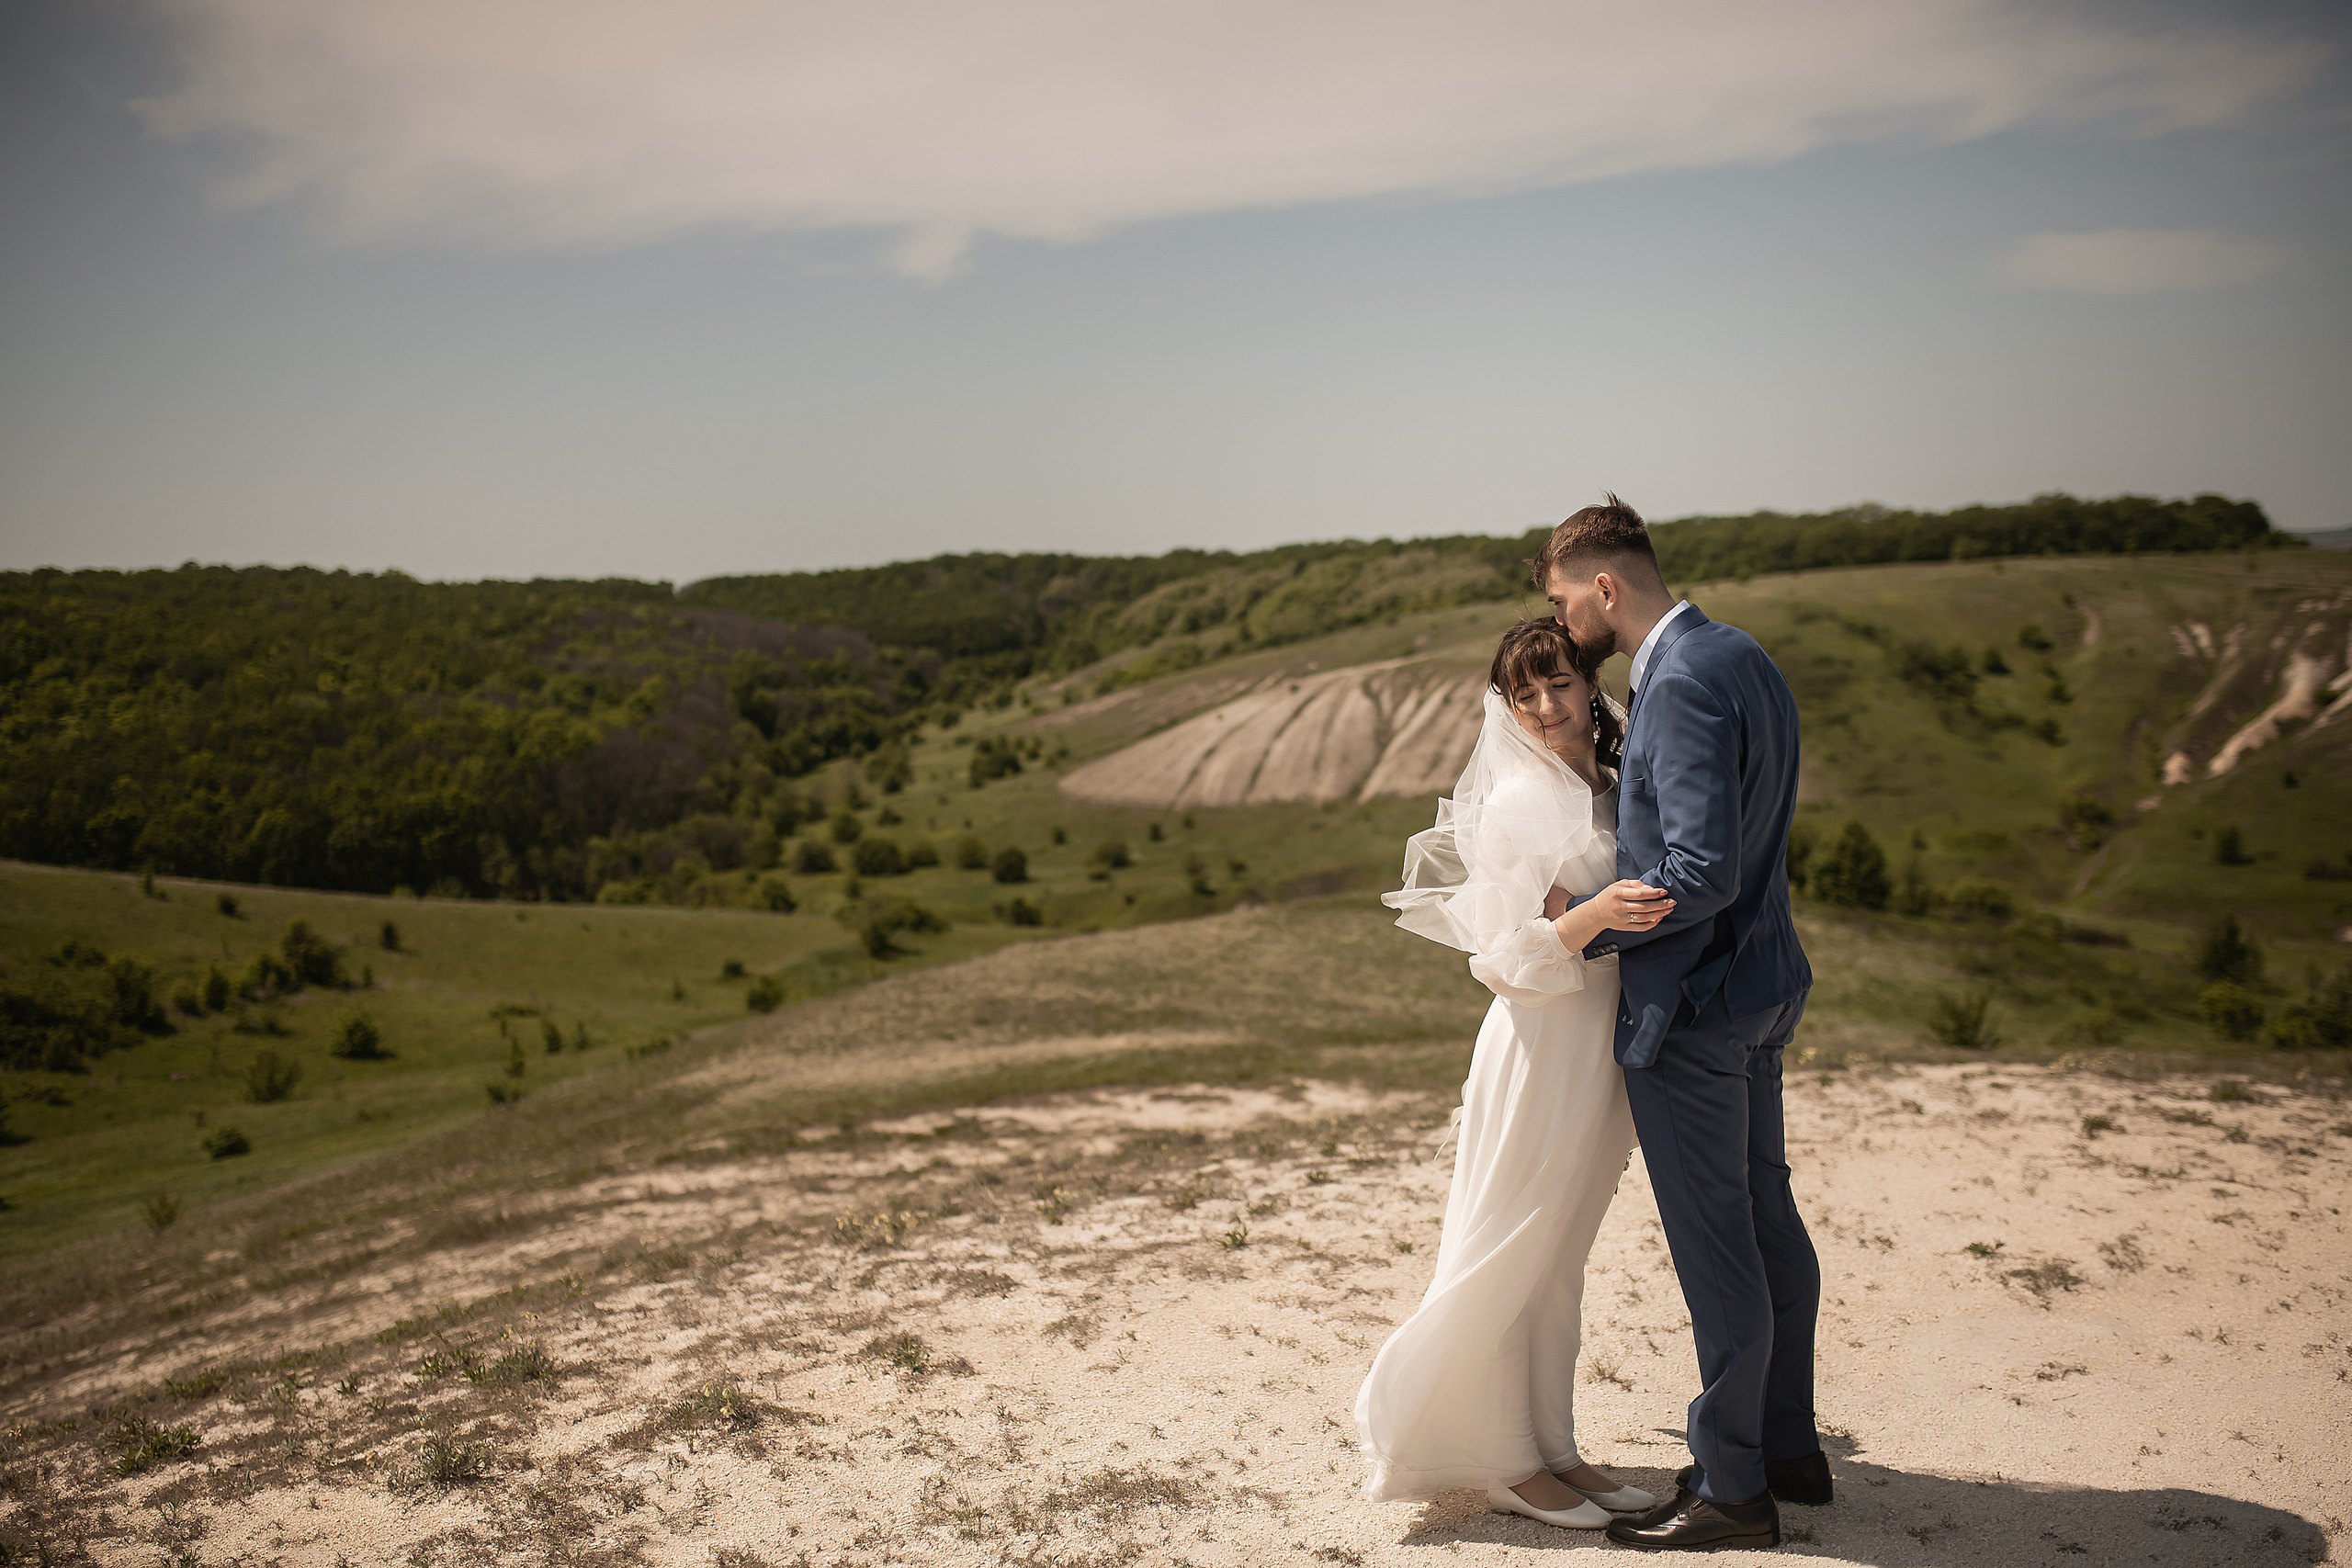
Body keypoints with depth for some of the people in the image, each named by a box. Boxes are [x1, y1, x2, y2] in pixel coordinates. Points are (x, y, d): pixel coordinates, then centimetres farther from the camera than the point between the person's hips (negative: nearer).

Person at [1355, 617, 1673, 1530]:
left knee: (1558, 1263, 14)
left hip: (1610, 1044, 8)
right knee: (1509, 1256, 2)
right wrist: (1591, 916, -30)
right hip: (1544, 1043, -8)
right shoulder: (1517, 803, -11)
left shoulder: (1612, 794, 12)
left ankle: (1552, 1449, 23)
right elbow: (1514, 955, -15)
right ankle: (1507, 1463, 13)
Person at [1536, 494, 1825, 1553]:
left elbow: (1699, 873, -27)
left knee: (1714, 1244, 1)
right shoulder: (1740, 657, 9)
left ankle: (1732, 1489, 15)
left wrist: (1584, 929, -15)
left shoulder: (1682, 684, -22)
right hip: (1759, 985, 10)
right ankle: (1787, 1447, 33)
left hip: (1688, 1003, -10)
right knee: (1764, 1216, 18)